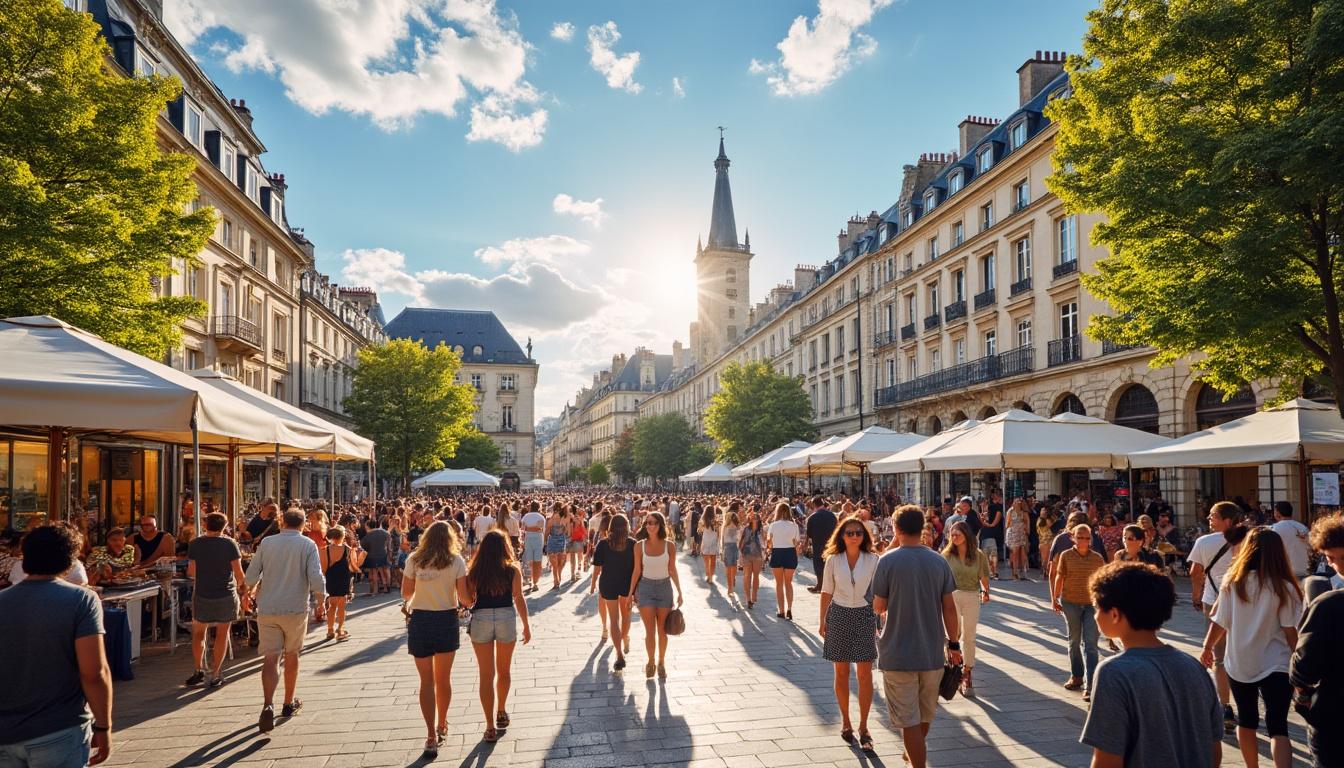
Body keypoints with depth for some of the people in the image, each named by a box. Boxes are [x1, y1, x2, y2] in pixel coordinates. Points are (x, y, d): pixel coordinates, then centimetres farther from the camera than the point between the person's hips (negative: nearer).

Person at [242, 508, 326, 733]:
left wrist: (248, 593, 25)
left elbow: (251, 575, 3)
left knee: (271, 658, -1)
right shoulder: (308, 545, -5)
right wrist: (322, 598, 5)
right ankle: (289, 703, 29)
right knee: (291, 654, 17)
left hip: (267, 609, 1)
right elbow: (316, 579, -13)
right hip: (296, 609, -1)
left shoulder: (267, 542, 2)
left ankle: (268, 705, -20)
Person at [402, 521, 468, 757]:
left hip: (420, 620, 0)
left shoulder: (414, 559, -4)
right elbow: (463, 595, -10)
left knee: (427, 681, 8)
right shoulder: (456, 561, -7)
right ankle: (442, 726, 34)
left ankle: (432, 737, 6)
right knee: (444, 678, 18)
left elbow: (405, 593, -1)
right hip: (447, 620, 0)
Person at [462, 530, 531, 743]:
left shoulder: (474, 572, -5)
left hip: (481, 620, 0)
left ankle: (490, 726, 9)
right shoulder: (512, 571, -7)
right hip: (506, 619, 0)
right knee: (504, 670, 22)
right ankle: (501, 712, 38)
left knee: (486, 675, 8)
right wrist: (526, 626, 5)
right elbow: (519, 600, -5)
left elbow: (469, 600, -1)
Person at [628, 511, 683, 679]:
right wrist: (631, 593, 2)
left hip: (664, 587, 0)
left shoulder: (669, 545, -6)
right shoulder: (640, 546, -6)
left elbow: (672, 570, 0)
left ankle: (661, 662, 26)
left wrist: (679, 592, 1)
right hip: (645, 587, 0)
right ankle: (650, 662, 19)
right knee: (650, 630, 0)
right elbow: (637, 571, 1)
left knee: (662, 630, 9)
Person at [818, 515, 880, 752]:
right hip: (839, 615, 1)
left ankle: (863, 726, 11)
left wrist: (883, 622, -5)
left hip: (864, 616, -1)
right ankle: (845, 722, 24)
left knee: (865, 674, -1)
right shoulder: (833, 560, -2)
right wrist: (823, 622, 5)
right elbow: (826, 592, 4)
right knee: (841, 672, 9)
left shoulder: (873, 560, -5)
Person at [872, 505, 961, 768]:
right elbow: (949, 608, 0)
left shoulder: (888, 560, -12)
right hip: (932, 651, 5)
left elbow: (878, 606, -9)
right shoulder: (939, 561, -2)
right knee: (925, 714, 25)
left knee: (909, 720, 5)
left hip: (898, 653, -5)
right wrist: (954, 643, 10)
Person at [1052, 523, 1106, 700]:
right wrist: (1055, 599, 0)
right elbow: (1059, 577, 2)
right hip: (1070, 602, 1)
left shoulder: (1097, 558, -1)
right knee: (1074, 641, 15)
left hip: (1091, 604, -1)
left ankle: (1090, 686, -7)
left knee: (1090, 644, -7)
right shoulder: (1065, 556, -2)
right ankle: (1076, 677, 31)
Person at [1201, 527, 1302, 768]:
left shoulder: (1232, 583, -7)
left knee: (1247, 721, 18)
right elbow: (1290, 631, -11)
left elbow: (1220, 623, -1)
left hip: (1239, 664, 2)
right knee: (1278, 727, 1)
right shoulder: (1284, 588, -12)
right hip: (1275, 666, -2)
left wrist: (1207, 647, 15)